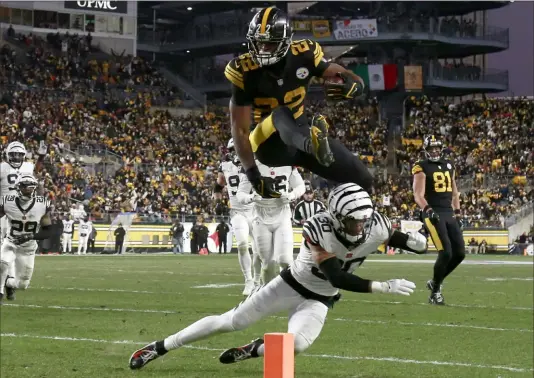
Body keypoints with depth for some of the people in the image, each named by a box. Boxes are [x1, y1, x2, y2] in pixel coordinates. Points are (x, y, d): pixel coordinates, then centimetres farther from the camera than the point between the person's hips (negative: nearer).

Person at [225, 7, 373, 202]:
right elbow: (239, 128, -18)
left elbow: (357, 82, -8)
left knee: (362, 180, -5)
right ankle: (313, 145, -72)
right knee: (281, 114, -40)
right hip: (270, 144, -4)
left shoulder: (303, 55, -11)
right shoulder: (245, 73, -17)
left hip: (300, 132, 4)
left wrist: (349, 87, -34)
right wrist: (252, 173, -26)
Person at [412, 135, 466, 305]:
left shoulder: (449, 166, 16)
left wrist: (457, 213, 18)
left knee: (459, 253, 2)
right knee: (445, 253, -17)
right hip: (433, 214, -7)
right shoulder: (422, 168, -4)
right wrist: (427, 209, -29)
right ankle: (435, 292, -2)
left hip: (449, 213, 7)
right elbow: (418, 194, -13)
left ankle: (435, 282, 21)